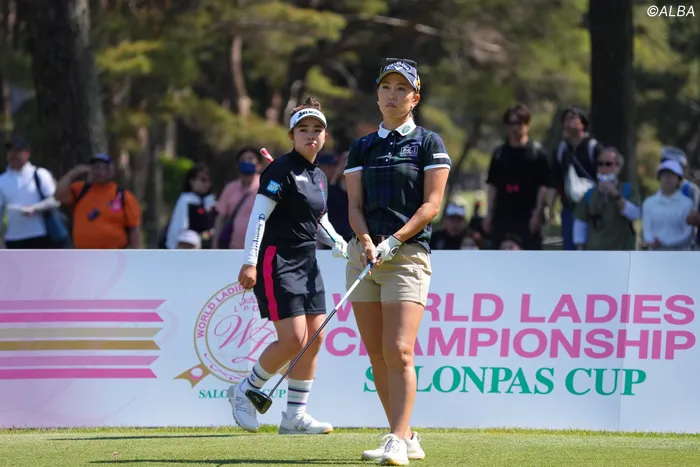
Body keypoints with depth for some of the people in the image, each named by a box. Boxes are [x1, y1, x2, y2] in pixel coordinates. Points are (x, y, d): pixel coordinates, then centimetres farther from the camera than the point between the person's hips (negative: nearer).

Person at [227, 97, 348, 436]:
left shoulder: (319, 177, 14)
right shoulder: (282, 170, -11)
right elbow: (259, 214, -16)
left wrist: (337, 241, 6)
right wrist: (250, 263, -23)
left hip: (307, 264, 9)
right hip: (276, 262, -9)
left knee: (314, 338, 5)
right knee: (293, 339, -14)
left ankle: (295, 416, 12)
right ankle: (244, 392, 6)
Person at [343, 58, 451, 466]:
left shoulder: (429, 143, 2)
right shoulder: (362, 148, 15)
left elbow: (432, 205, -5)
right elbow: (355, 205, 7)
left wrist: (394, 241, -15)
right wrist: (367, 242, -11)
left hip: (408, 253, -5)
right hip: (364, 253, 5)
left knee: (398, 351, -16)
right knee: (377, 354, 4)